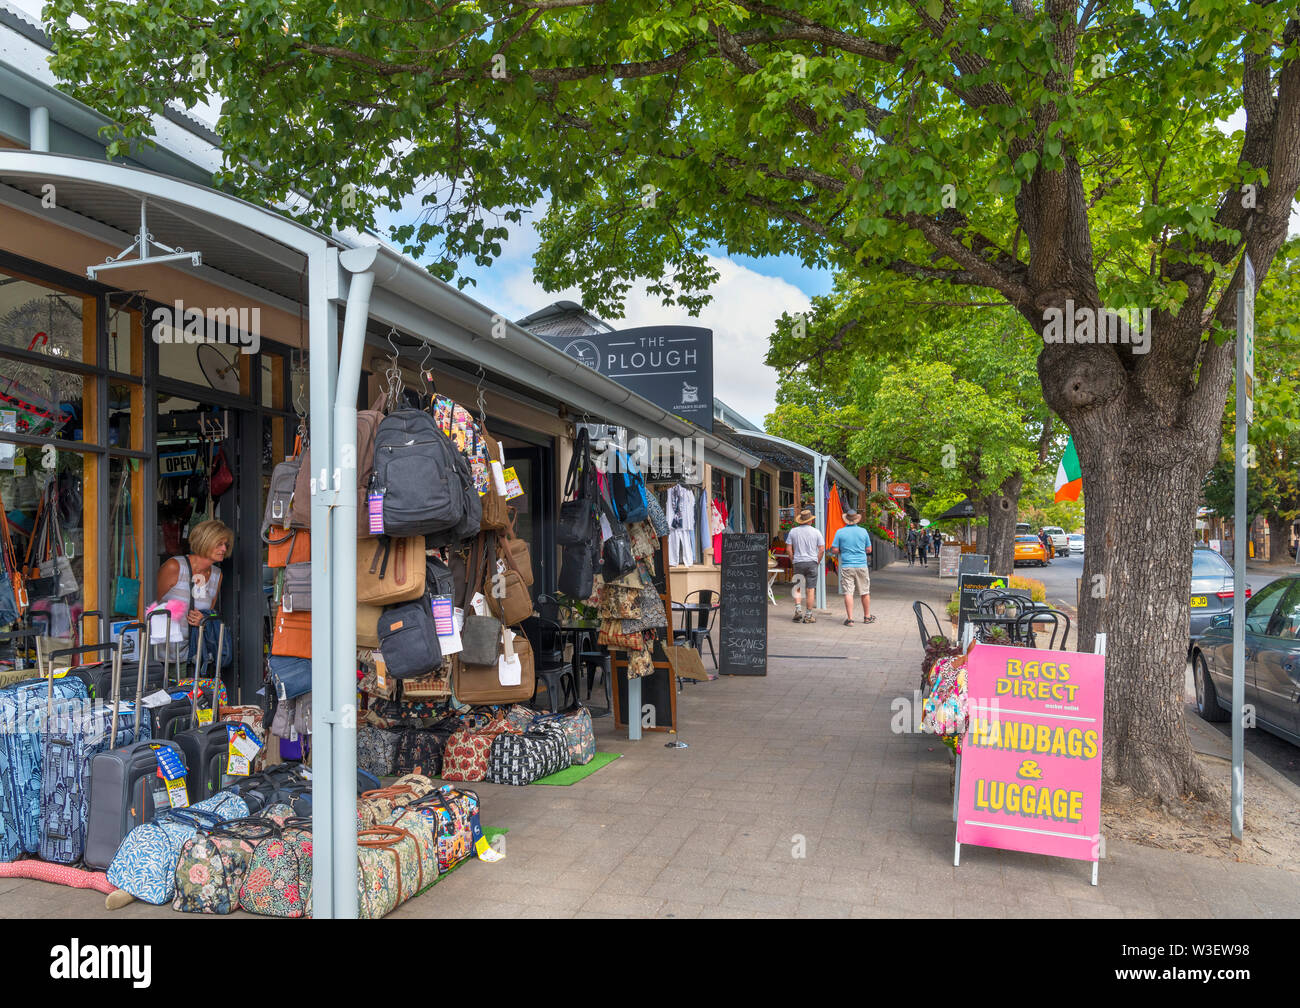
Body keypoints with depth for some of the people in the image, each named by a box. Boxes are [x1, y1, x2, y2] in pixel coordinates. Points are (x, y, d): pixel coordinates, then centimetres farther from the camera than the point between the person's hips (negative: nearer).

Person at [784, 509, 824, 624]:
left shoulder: (793, 531, 3)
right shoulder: (816, 532, 0)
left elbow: (789, 549, 3)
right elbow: (822, 550, -2)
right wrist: (817, 562, 8)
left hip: (798, 563, 1)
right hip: (812, 562, -1)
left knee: (797, 588, 13)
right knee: (811, 589, 2)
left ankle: (798, 609, -4)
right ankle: (809, 615, 5)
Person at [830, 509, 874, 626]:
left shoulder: (840, 532, -2)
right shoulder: (863, 531, 2)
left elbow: (834, 550, -4)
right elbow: (869, 550, 8)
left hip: (846, 566, -1)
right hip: (862, 565, 2)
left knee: (848, 593, -3)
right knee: (865, 592, 12)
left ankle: (849, 619, -8)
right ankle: (867, 617, 22)